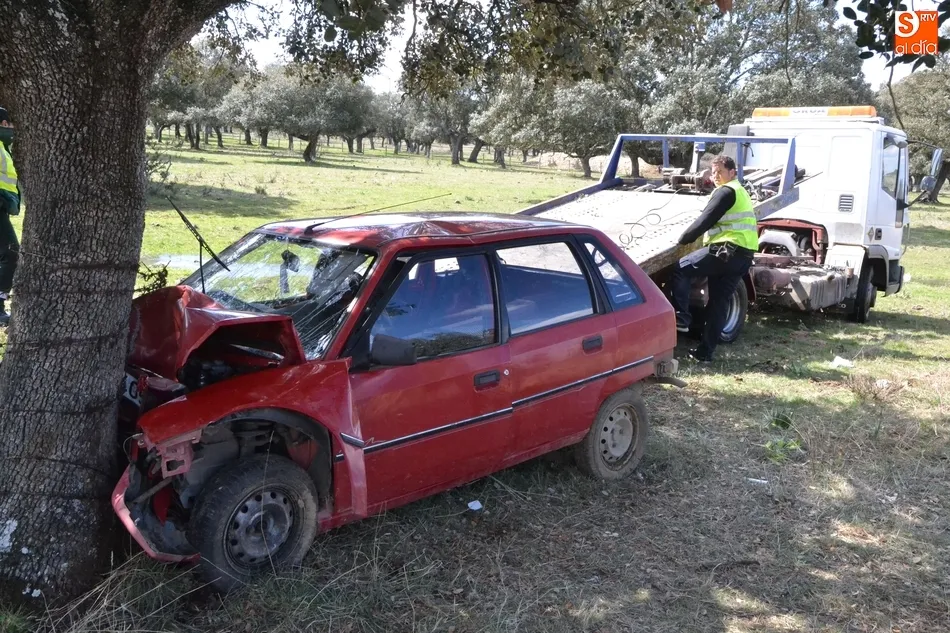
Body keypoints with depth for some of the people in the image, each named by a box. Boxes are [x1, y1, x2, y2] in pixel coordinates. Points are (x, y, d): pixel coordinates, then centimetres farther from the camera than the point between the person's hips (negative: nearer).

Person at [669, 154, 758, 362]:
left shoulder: (726, 191, -3)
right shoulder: (741, 192, 29)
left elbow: (705, 220, -9)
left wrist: (684, 239, 1)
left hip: (728, 249, -9)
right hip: (744, 254, 9)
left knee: (681, 270, -4)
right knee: (719, 302, 9)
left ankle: (681, 317, -10)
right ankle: (705, 351, 11)